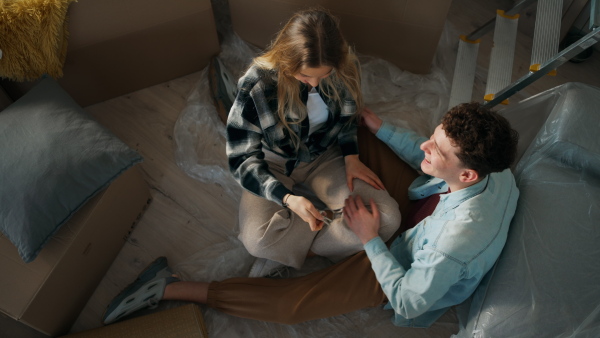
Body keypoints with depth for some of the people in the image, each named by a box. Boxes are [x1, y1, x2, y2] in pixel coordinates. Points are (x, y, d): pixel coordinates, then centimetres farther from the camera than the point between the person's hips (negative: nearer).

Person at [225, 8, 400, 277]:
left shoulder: (345, 70, -15)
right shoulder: (256, 86, -27)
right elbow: (242, 160, -22)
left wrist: (351, 157, -7)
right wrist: (288, 198, -36)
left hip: (324, 158, 3)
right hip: (274, 166, -3)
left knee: (387, 218, -18)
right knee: (257, 240, -31)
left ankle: (286, 250, -11)